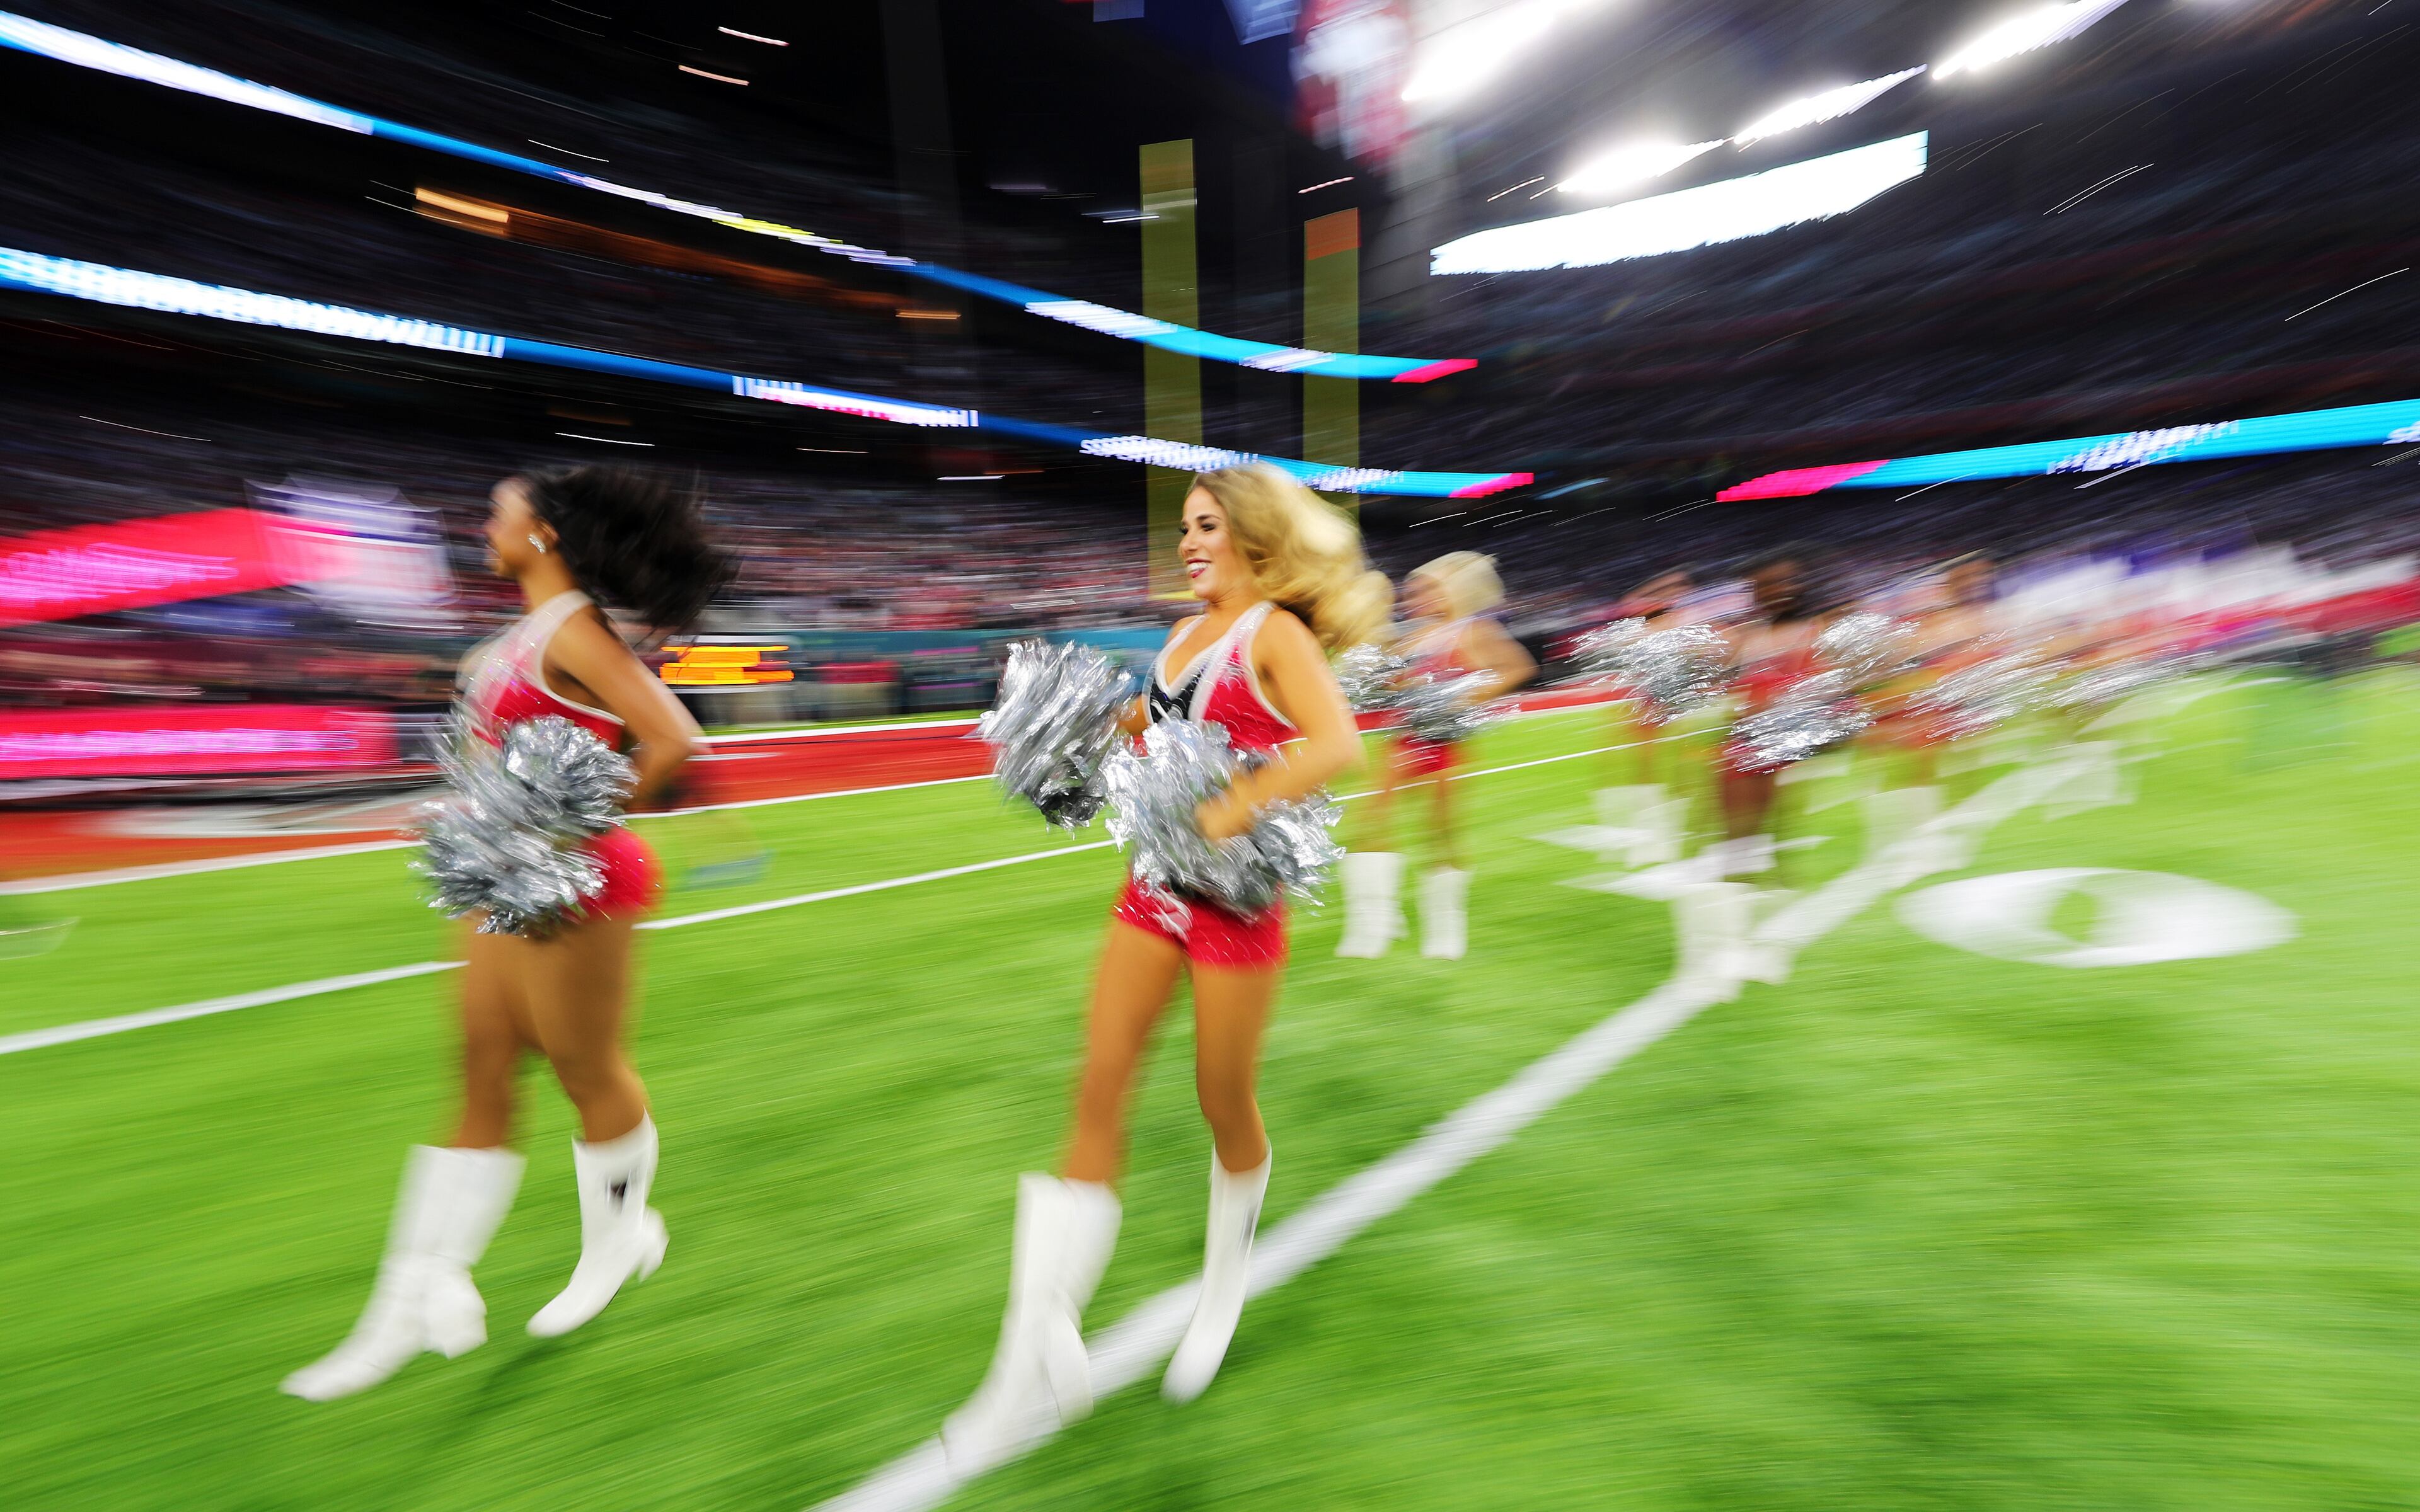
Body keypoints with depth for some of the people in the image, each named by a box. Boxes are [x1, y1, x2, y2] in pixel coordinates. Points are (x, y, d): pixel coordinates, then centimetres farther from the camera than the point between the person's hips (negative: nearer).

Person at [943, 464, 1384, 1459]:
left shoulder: (1274, 634, -9)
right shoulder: (1187, 633, 12)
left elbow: (1337, 743, -26)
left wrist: (1232, 814, -30)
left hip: (1235, 891, -6)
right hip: (1156, 886, 7)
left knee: (1224, 1101, 10)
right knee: (1098, 1093, 2)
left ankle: (1224, 1284, 41)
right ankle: (1042, 1359, 13)